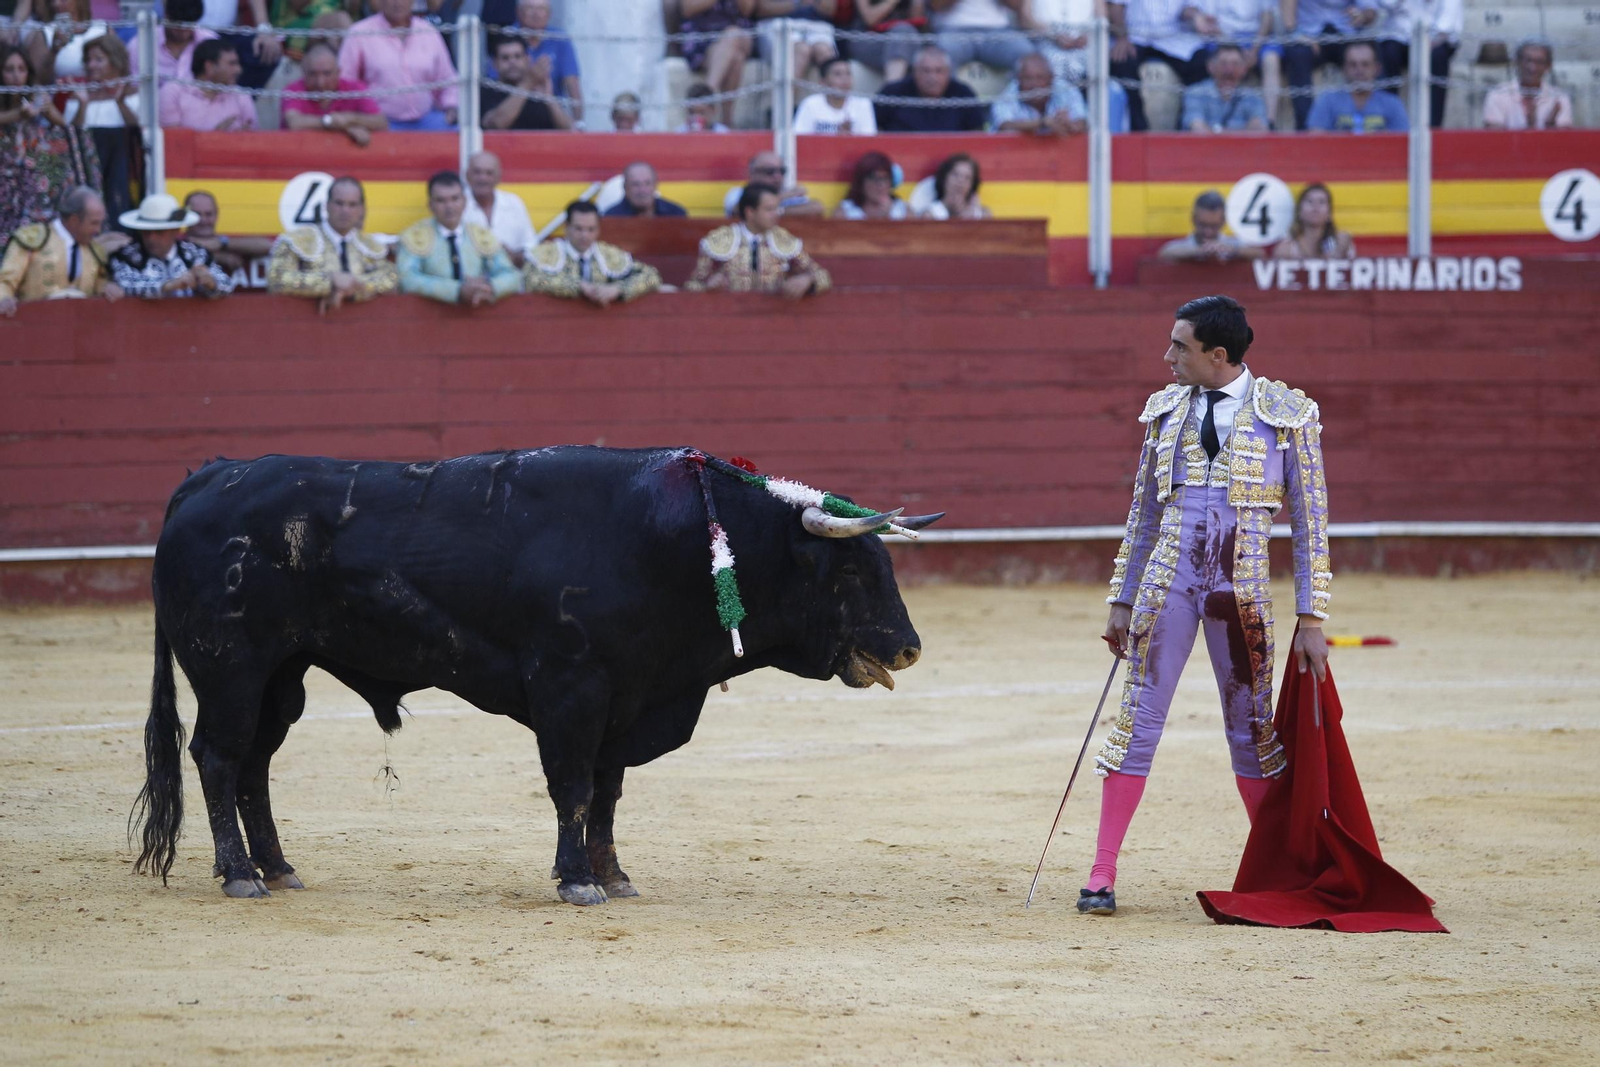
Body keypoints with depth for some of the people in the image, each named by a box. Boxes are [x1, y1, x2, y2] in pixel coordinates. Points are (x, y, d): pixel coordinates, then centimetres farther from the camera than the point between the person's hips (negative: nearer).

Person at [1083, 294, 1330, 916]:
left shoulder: (1286, 415, -2)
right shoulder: (1165, 411, 8)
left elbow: (1309, 522, 0)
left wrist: (1311, 619, -4)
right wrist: (1122, 602, 13)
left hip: (1242, 589, -2)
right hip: (1168, 581, 2)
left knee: (1251, 726, 4)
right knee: (1139, 719, -2)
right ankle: (1103, 874, -1)